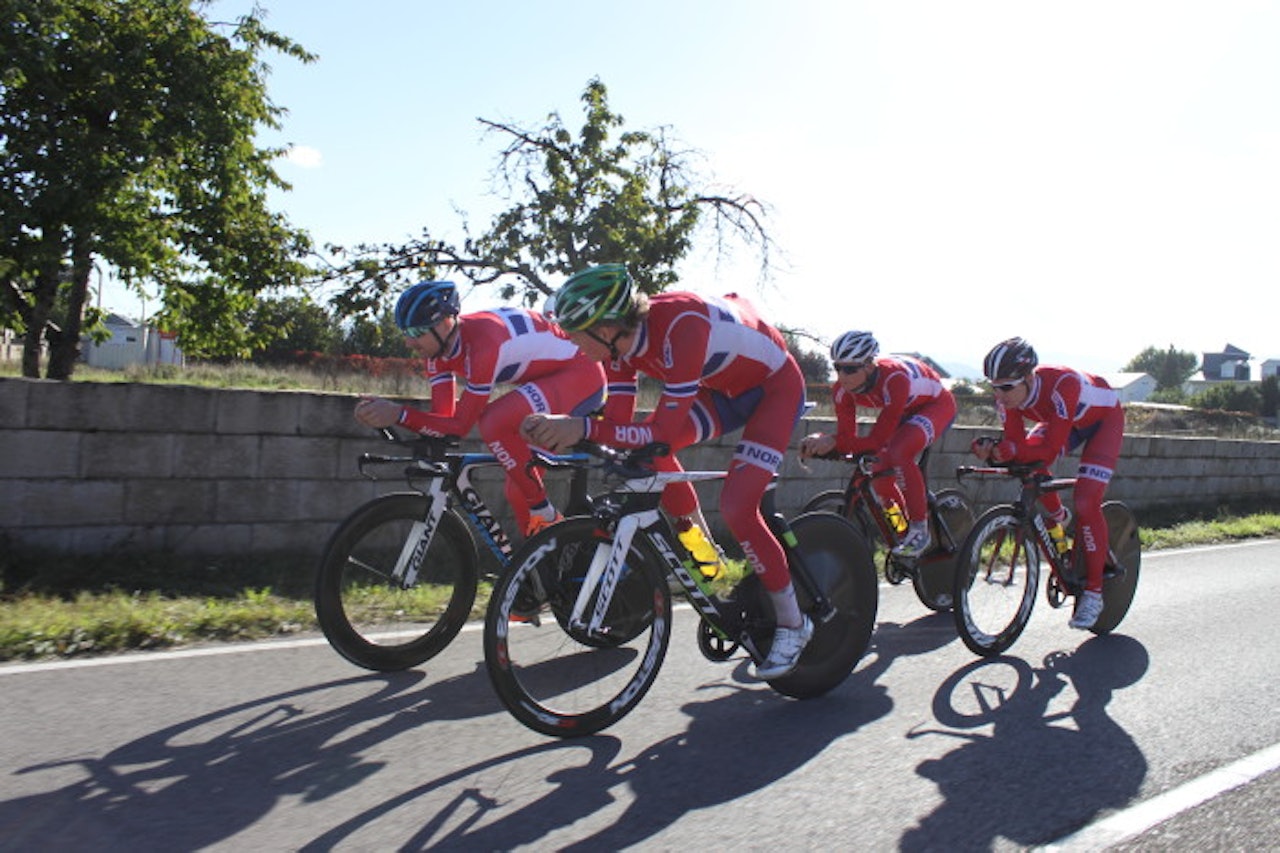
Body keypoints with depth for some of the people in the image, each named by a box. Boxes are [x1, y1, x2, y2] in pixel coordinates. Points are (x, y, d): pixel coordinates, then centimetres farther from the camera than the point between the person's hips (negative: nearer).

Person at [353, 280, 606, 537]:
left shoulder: (482, 342, -32)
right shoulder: (440, 348, -5)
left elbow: (461, 424, -29)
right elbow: (442, 418, -8)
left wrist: (399, 414, -36)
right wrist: (384, 415, -22)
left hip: (582, 374, -9)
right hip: (548, 381, 9)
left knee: (493, 423, -30)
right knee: (518, 493, 6)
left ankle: (544, 514, -15)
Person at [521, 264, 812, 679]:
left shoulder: (681, 326, -38)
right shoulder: (621, 339, -15)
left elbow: (665, 433, -38)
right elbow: (620, 422, -14)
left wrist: (583, 426, -47)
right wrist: (563, 433, -31)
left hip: (776, 386, -7)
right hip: (725, 389, 8)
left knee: (736, 505, -18)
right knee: (646, 450, -9)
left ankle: (793, 624, 1)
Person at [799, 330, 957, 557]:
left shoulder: (894, 379, -41)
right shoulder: (843, 389, -23)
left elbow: (877, 440, -41)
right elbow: (847, 437, -22)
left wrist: (833, 441, -52)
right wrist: (820, 441, -42)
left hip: (936, 404, -6)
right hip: (905, 411, 6)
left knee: (899, 453, -32)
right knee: (881, 473, -8)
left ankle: (920, 529, -17)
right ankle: (903, 530, 18)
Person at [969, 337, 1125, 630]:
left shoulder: (1062, 385, -42)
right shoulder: (1008, 396, -26)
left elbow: (1052, 450, -43)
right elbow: (1016, 443, -25)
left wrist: (1011, 450, -57)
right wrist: (994, 451, -45)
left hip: (1103, 419, -5)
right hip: (1061, 419, 6)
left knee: (1085, 501, -18)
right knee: (1029, 466, -21)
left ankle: (1093, 592, -5)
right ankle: (1058, 517, 11)